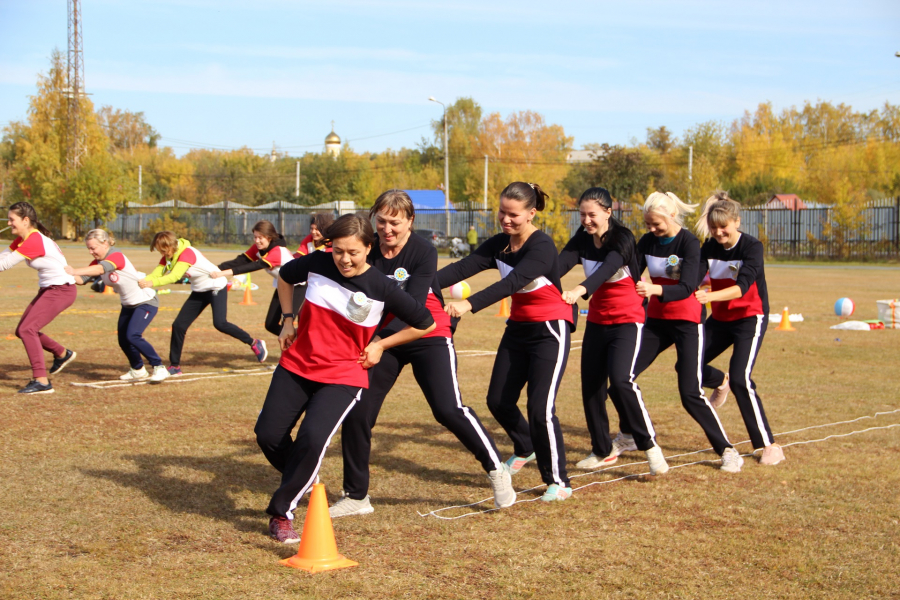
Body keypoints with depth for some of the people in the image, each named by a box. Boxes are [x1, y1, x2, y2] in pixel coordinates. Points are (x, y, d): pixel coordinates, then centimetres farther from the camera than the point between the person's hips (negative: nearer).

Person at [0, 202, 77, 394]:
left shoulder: (34, 241, -24)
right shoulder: (22, 239, 7)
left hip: (61, 290, -10)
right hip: (48, 289, 10)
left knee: (27, 329, -18)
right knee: (22, 331, 14)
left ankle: (41, 381, -18)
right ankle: (62, 354, 35)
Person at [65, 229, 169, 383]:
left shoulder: (116, 257, -25)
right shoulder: (97, 262, 1)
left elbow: (100, 269, -44)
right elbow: (82, 280, -10)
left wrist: (74, 271, -53)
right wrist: (67, 275, -30)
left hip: (146, 301, -9)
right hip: (128, 304, 9)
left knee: (133, 336, -23)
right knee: (123, 340, 6)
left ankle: (159, 368, -12)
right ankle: (138, 370, 28)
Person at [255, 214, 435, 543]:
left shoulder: (382, 288, -14)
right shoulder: (316, 264, -8)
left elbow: (426, 324, -2)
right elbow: (285, 276, 17)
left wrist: (381, 345, -1)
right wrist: (288, 321, 10)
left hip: (344, 376, -4)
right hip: (297, 365, 4)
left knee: (313, 439, -22)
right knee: (268, 434, 1)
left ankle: (281, 513, -3)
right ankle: (302, 480, 32)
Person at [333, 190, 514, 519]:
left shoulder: (424, 252, -18)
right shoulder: (367, 251, -8)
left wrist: (378, 343, -37)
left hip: (428, 336, -4)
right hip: (383, 338, 4)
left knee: (448, 409, -15)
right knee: (356, 412, -3)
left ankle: (496, 470, 7)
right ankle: (355, 497, 12)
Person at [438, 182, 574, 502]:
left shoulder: (542, 246, -22)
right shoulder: (499, 245, 0)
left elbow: (511, 283, -36)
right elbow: (462, 268, -12)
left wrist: (470, 304, -49)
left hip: (549, 331, -8)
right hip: (518, 329, 8)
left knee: (540, 407, -15)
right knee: (498, 401, 10)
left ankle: (558, 482, 0)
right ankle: (525, 449, 39)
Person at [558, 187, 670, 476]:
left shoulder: (623, 238, -17)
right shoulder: (583, 238, -1)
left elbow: (608, 268, -37)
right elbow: (562, 262, -19)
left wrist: (580, 289, -56)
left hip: (627, 321, -6)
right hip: (597, 321, 6)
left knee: (621, 380, -23)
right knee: (590, 385, 5)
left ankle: (650, 445, -10)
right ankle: (602, 451, 22)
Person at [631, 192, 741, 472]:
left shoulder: (689, 242, -16)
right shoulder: (647, 242, 1)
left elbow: (687, 287, -27)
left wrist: (655, 289, -44)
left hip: (686, 321, -6)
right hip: (656, 320, 6)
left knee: (691, 392, -13)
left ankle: (727, 450, 0)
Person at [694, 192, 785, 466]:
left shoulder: (752, 247, -18)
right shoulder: (709, 248, -3)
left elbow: (742, 286, -32)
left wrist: (710, 296, -49)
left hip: (750, 318, -6)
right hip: (720, 319, 6)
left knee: (740, 380, -19)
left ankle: (769, 446, -10)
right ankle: (721, 382, 36)